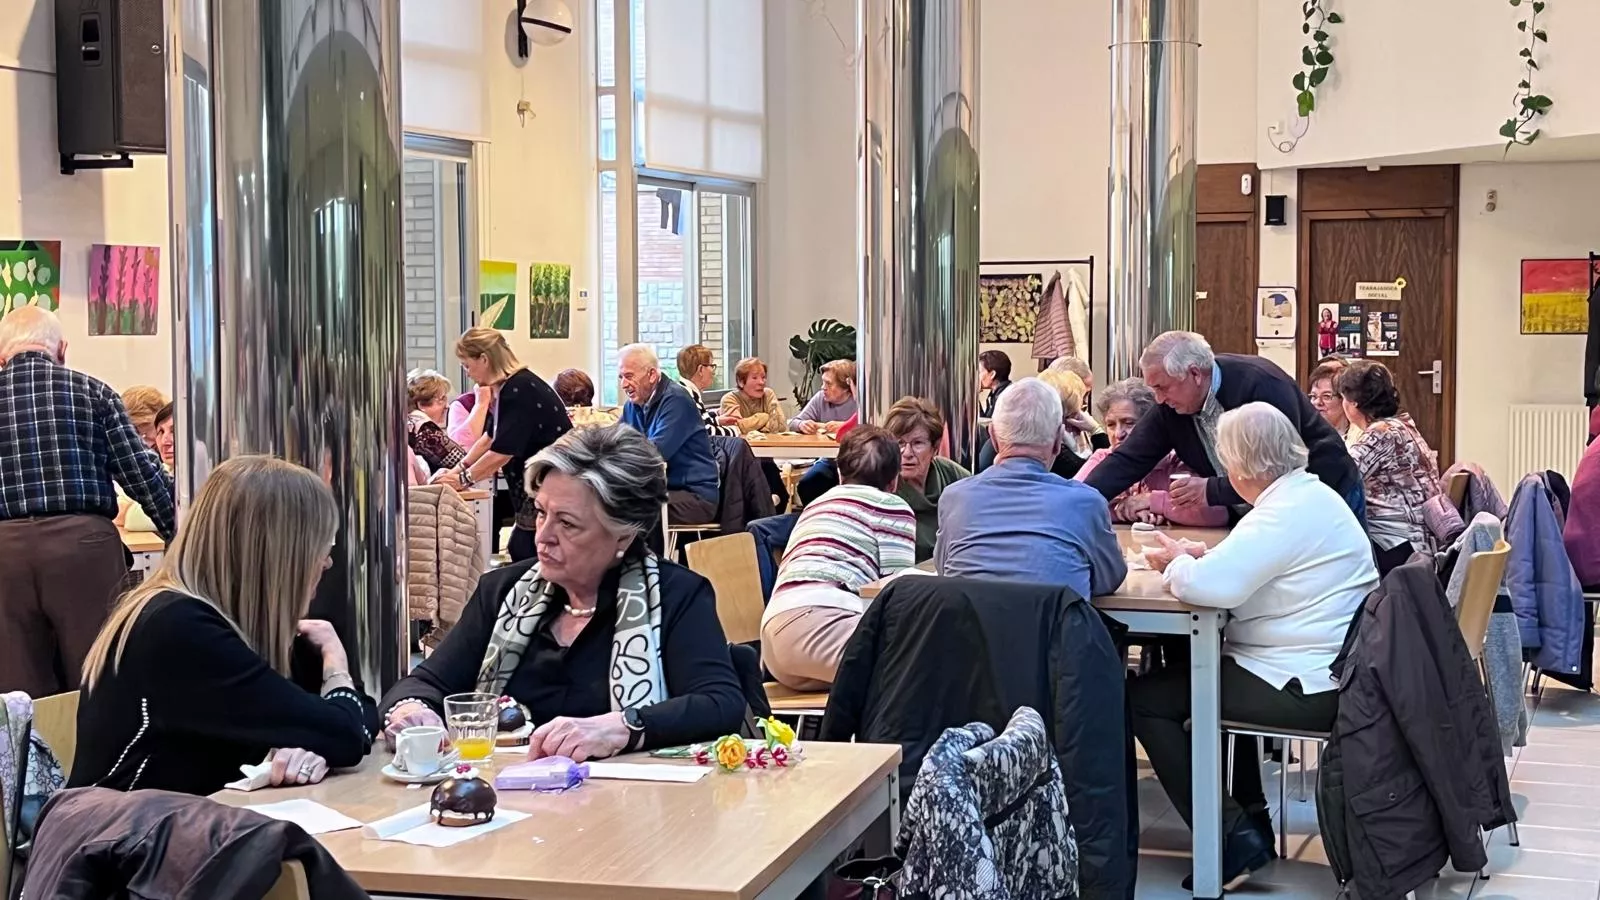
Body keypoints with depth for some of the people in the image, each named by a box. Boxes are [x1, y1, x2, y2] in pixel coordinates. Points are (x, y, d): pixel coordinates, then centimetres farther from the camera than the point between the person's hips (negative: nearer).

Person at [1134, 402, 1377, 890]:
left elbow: (1208, 587, -31)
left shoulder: (1285, 512, -21)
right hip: (1335, 670, 11)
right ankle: (1250, 816, 32)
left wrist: (1178, 562, -9)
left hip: (1307, 688, -11)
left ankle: (1232, 840, 0)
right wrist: (1202, 555, 7)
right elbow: (1243, 568, 25)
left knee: (1143, 699, -1)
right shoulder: (1312, 493, 11)